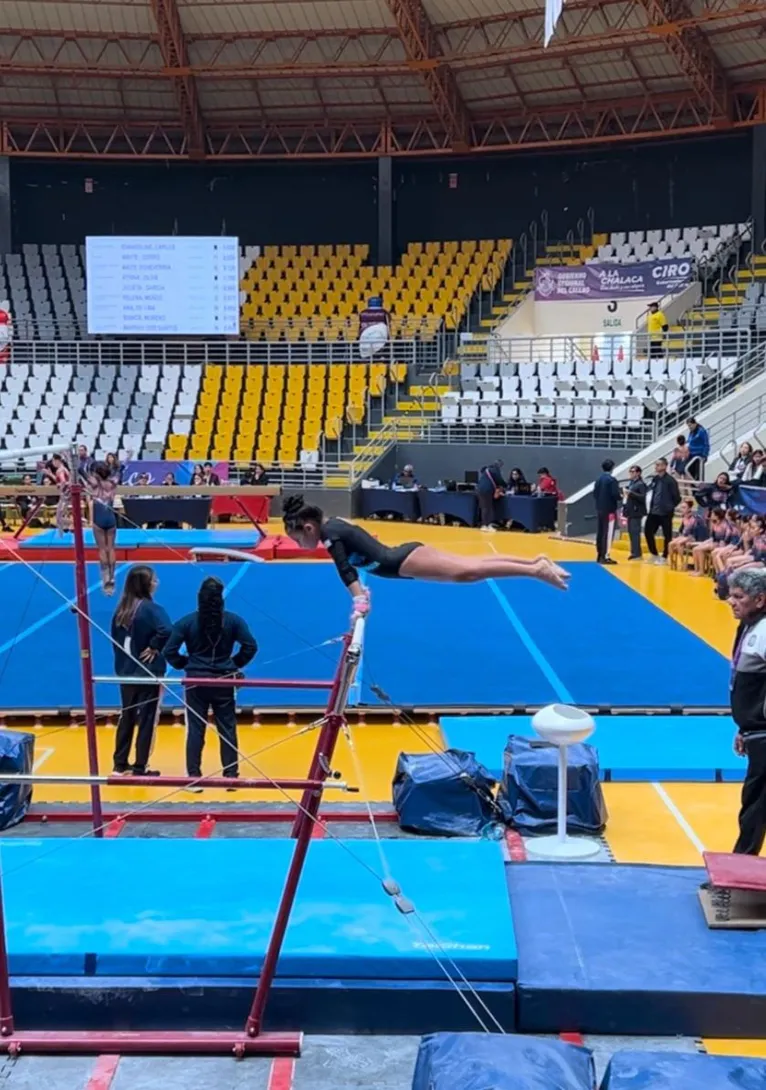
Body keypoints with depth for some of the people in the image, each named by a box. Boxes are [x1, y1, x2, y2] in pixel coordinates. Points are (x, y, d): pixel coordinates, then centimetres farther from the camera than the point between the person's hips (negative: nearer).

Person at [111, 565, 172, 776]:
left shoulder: (121, 609, 4)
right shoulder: (151, 608, -17)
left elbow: (115, 638, 9)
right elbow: (166, 631, -33)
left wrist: (123, 660, 12)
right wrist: (154, 647, -17)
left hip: (126, 673, 7)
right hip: (148, 673, -6)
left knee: (127, 717, 18)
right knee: (147, 720, 4)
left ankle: (120, 764, 25)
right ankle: (140, 768, 8)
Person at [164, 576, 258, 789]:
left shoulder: (187, 622, -5)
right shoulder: (233, 620, -4)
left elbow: (169, 650, -8)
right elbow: (250, 646, -9)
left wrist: (184, 664, 8)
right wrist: (236, 664, 5)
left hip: (196, 681, 0)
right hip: (224, 681, 0)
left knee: (195, 730, 5)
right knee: (227, 729, 8)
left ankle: (194, 777, 5)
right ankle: (231, 776, 10)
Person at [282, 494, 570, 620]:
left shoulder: (329, 534, -10)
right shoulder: (334, 524, 19)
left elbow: (345, 569, -23)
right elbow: (352, 564, 35)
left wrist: (359, 601, -28)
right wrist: (362, 592, 42)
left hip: (402, 562, -9)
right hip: (403, 556, 9)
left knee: (466, 572, -20)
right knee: (471, 565, 9)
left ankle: (535, 570, -23)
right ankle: (535, 561, 9)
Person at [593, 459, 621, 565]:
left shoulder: (598, 479, 8)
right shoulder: (611, 480, -14)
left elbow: (594, 494, 10)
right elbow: (615, 494, -18)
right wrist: (621, 496, 1)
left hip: (599, 509, 7)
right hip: (609, 510, -7)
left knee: (599, 532, 12)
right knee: (608, 533, -5)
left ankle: (599, 555, 18)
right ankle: (605, 557, -8)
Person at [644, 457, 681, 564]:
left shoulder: (670, 480, -13)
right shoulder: (655, 479, 8)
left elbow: (677, 497, -11)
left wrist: (670, 507, -4)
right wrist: (651, 506, 10)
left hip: (665, 513, -8)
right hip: (654, 512, 8)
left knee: (667, 536, 3)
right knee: (648, 531, 9)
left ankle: (664, 558, 13)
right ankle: (654, 555, 22)